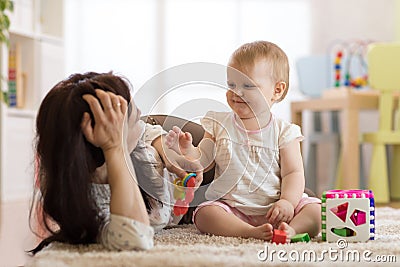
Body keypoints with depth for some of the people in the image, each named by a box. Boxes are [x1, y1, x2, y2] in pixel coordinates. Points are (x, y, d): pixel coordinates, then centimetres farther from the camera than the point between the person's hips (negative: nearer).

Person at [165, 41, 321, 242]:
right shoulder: (220, 125, 8)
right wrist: (187, 150, -13)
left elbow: (293, 173, -2)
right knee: (204, 213, -28)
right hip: (231, 208, 1)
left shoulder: (283, 132, 1)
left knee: (316, 210, -20)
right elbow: (203, 160, 8)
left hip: (273, 209, 0)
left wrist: (287, 202, -20)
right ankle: (251, 232, -42)